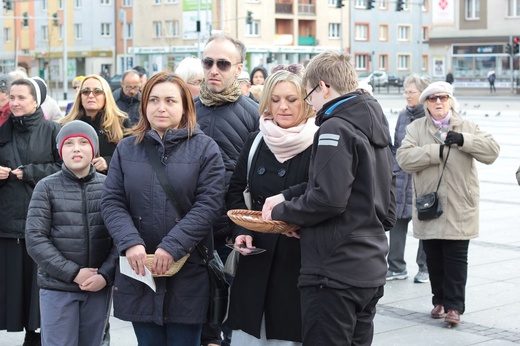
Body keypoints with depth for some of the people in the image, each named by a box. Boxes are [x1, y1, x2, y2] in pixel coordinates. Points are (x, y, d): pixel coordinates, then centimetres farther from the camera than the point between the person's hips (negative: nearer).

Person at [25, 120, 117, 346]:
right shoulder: (47, 188, -2)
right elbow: (35, 239, -8)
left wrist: (106, 275, -14)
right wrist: (73, 273, -13)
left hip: (99, 287, 2)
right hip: (57, 287, -2)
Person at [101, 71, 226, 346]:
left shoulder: (205, 148, 0)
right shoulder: (126, 149, 8)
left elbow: (209, 203, -9)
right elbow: (112, 202, 3)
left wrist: (172, 246, -19)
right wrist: (130, 242, -15)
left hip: (188, 271, -2)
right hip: (139, 270, 2)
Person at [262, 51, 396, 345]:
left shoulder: (336, 129, -15)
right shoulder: (375, 125, 13)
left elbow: (327, 199, -23)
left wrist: (281, 210, -7)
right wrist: (287, 196, 9)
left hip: (335, 274, -9)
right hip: (371, 271, 9)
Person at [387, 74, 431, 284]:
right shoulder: (403, 116, 10)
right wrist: (393, 169, 10)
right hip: (402, 177, 6)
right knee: (398, 221, 5)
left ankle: (425, 268, 18)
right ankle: (396, 267, 14)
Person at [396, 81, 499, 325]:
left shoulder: (466, 127, 8)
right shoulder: (416, 128, 5)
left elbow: (492, 151, -2)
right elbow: (404, 158, -11)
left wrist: (464, 140, -15)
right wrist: (438, 151, -17)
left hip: (458, 208, -1)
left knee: (456, 258, -1)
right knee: (433, 258, 10)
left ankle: (454, 305, 4)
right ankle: (439, 300, 24)